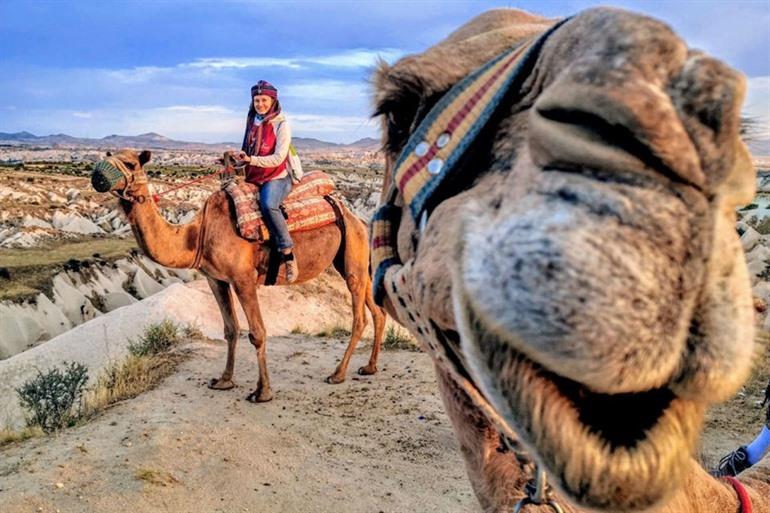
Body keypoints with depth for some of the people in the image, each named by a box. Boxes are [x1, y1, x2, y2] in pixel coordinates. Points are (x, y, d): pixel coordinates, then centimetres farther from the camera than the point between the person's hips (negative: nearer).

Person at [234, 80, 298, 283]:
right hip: (253, 178, 7)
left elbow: (278, 158, -14)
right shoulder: (252, 122, 13)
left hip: (277, 177, -7)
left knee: (268, 204, -35)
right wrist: (238, 159, 4)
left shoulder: (281, 124, -5)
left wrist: (251, 160, -23)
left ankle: (288, 254, -29)